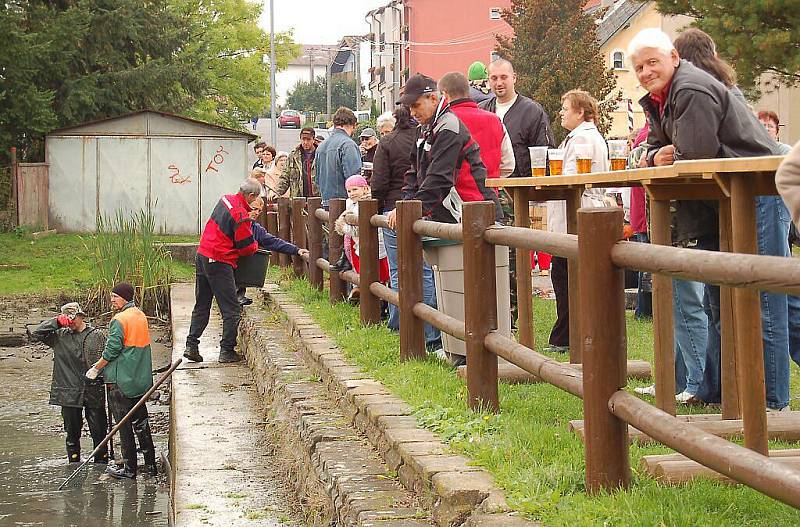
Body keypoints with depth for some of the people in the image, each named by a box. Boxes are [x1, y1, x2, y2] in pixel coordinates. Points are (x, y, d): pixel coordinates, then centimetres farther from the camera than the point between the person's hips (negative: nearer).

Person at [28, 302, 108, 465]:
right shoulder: (60, 336, 5)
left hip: (93, 391, -1)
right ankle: (74, 464, 20)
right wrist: (57, 322, -5)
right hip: (69, 393, 1)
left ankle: (101, 463, 16)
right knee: (72, 432, 9)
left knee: (99, 431, 4)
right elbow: (35, 334, 1)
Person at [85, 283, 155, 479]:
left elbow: (112, 350, -17)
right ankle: (150, 464, 18)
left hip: (121, 382, -8)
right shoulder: (141, 316, 10)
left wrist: (96, 369, -3)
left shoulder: (119, 320, -16)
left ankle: (129, 468, 5)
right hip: (141, 380, 8)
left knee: (124, 426, 0)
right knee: (141, 421, 15)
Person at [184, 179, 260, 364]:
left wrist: (248, 217, 18)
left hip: (202, 256, 9)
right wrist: (255, 245, 10)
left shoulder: (226, 199, 6)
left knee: (201, 306, 16)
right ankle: (227, 351, 3)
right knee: (232, 310, 1)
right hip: (218, 263, -9)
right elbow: (246, 247, -11)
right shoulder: (241, 216, -19)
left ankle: (191, 346, 14)